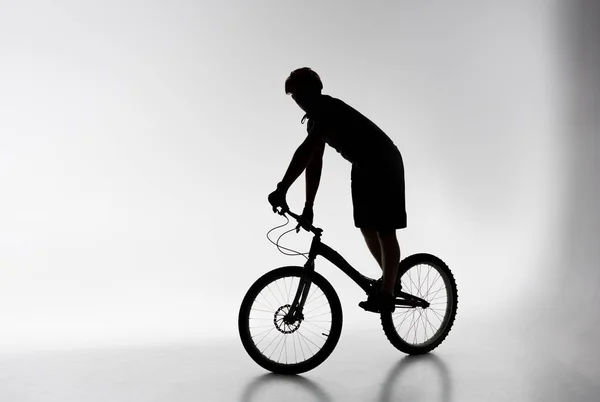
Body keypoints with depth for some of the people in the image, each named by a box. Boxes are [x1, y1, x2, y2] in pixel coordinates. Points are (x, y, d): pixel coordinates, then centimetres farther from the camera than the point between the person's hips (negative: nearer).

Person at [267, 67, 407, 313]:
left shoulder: (330, 110, -26)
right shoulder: (317, 119, 5)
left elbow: (305, 151, -39)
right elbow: (313, 163, 5)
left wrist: (282, 189, -45)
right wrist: (308, 206, 3)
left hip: (385, 165, -9)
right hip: (363, 168, 9)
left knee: (385, 231, -7)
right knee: (366, 226, 10)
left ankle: (386, 293, -1)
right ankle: (390, 280, 25)